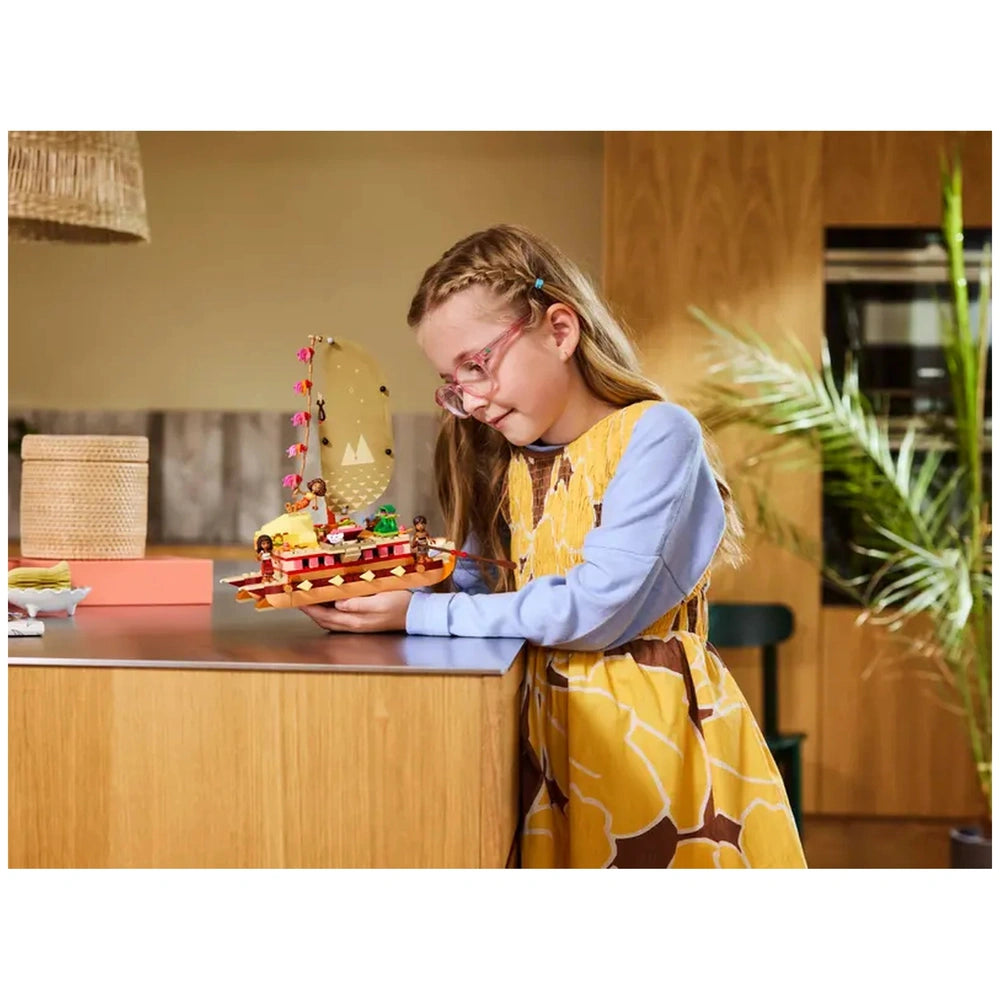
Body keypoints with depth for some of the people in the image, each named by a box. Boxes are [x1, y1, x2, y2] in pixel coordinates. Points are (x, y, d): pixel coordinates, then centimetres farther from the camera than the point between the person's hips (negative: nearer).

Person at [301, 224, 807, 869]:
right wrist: (368, 598, -10)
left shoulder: (656, 435, -13)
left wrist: (416, 615, -18)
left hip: (649, 732, -5)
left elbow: (595, 611, -20)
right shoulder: (505, 463, 12)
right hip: (543, 729, 5)